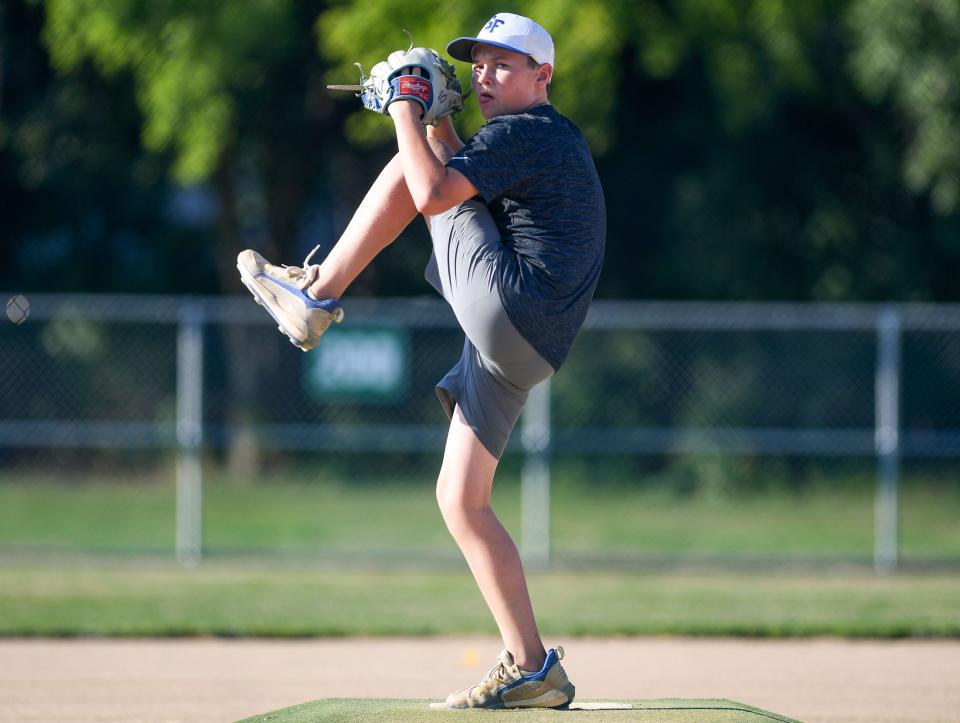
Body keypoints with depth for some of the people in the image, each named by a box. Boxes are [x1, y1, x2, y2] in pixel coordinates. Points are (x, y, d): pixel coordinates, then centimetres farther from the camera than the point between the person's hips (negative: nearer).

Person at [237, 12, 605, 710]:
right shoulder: (544, 138, 25)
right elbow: (467, 187, 34)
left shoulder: (524, 133, -7)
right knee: (462, 500, 10)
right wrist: (437, 121, 23)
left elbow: (436, 194, -20)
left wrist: (406, 114, -7)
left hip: (511, 306, -10)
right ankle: (531, 668, 5)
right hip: (517, 349, 10)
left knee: (409, 173, -2)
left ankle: (316, 294, 5)